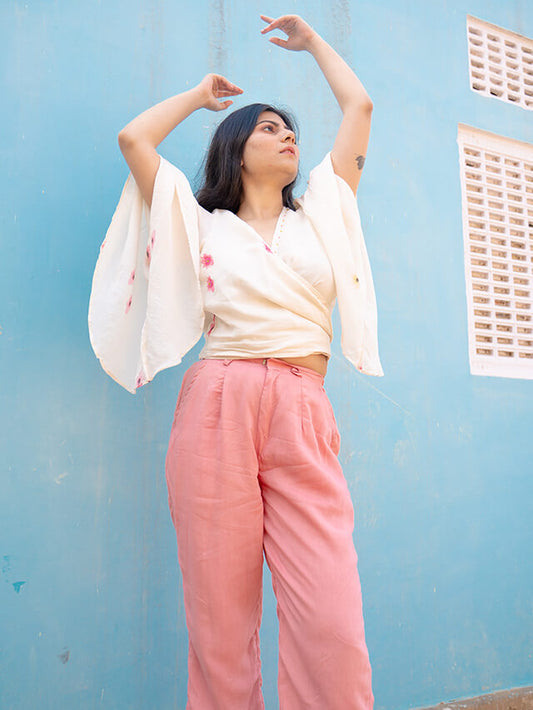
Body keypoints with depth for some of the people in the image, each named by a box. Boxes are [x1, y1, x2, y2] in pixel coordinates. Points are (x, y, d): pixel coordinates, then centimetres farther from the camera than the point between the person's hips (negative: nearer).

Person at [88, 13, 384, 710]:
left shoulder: (320, 215, 23)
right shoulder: (203, 226, 18)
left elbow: (359, 107, 28)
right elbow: (133, 139, 15)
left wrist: (312, 40, 41)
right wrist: (199, 94, 31)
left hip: (304, 417, 1)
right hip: (218, 409, -1)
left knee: (332, 625, -11)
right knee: (220, 620, -1)